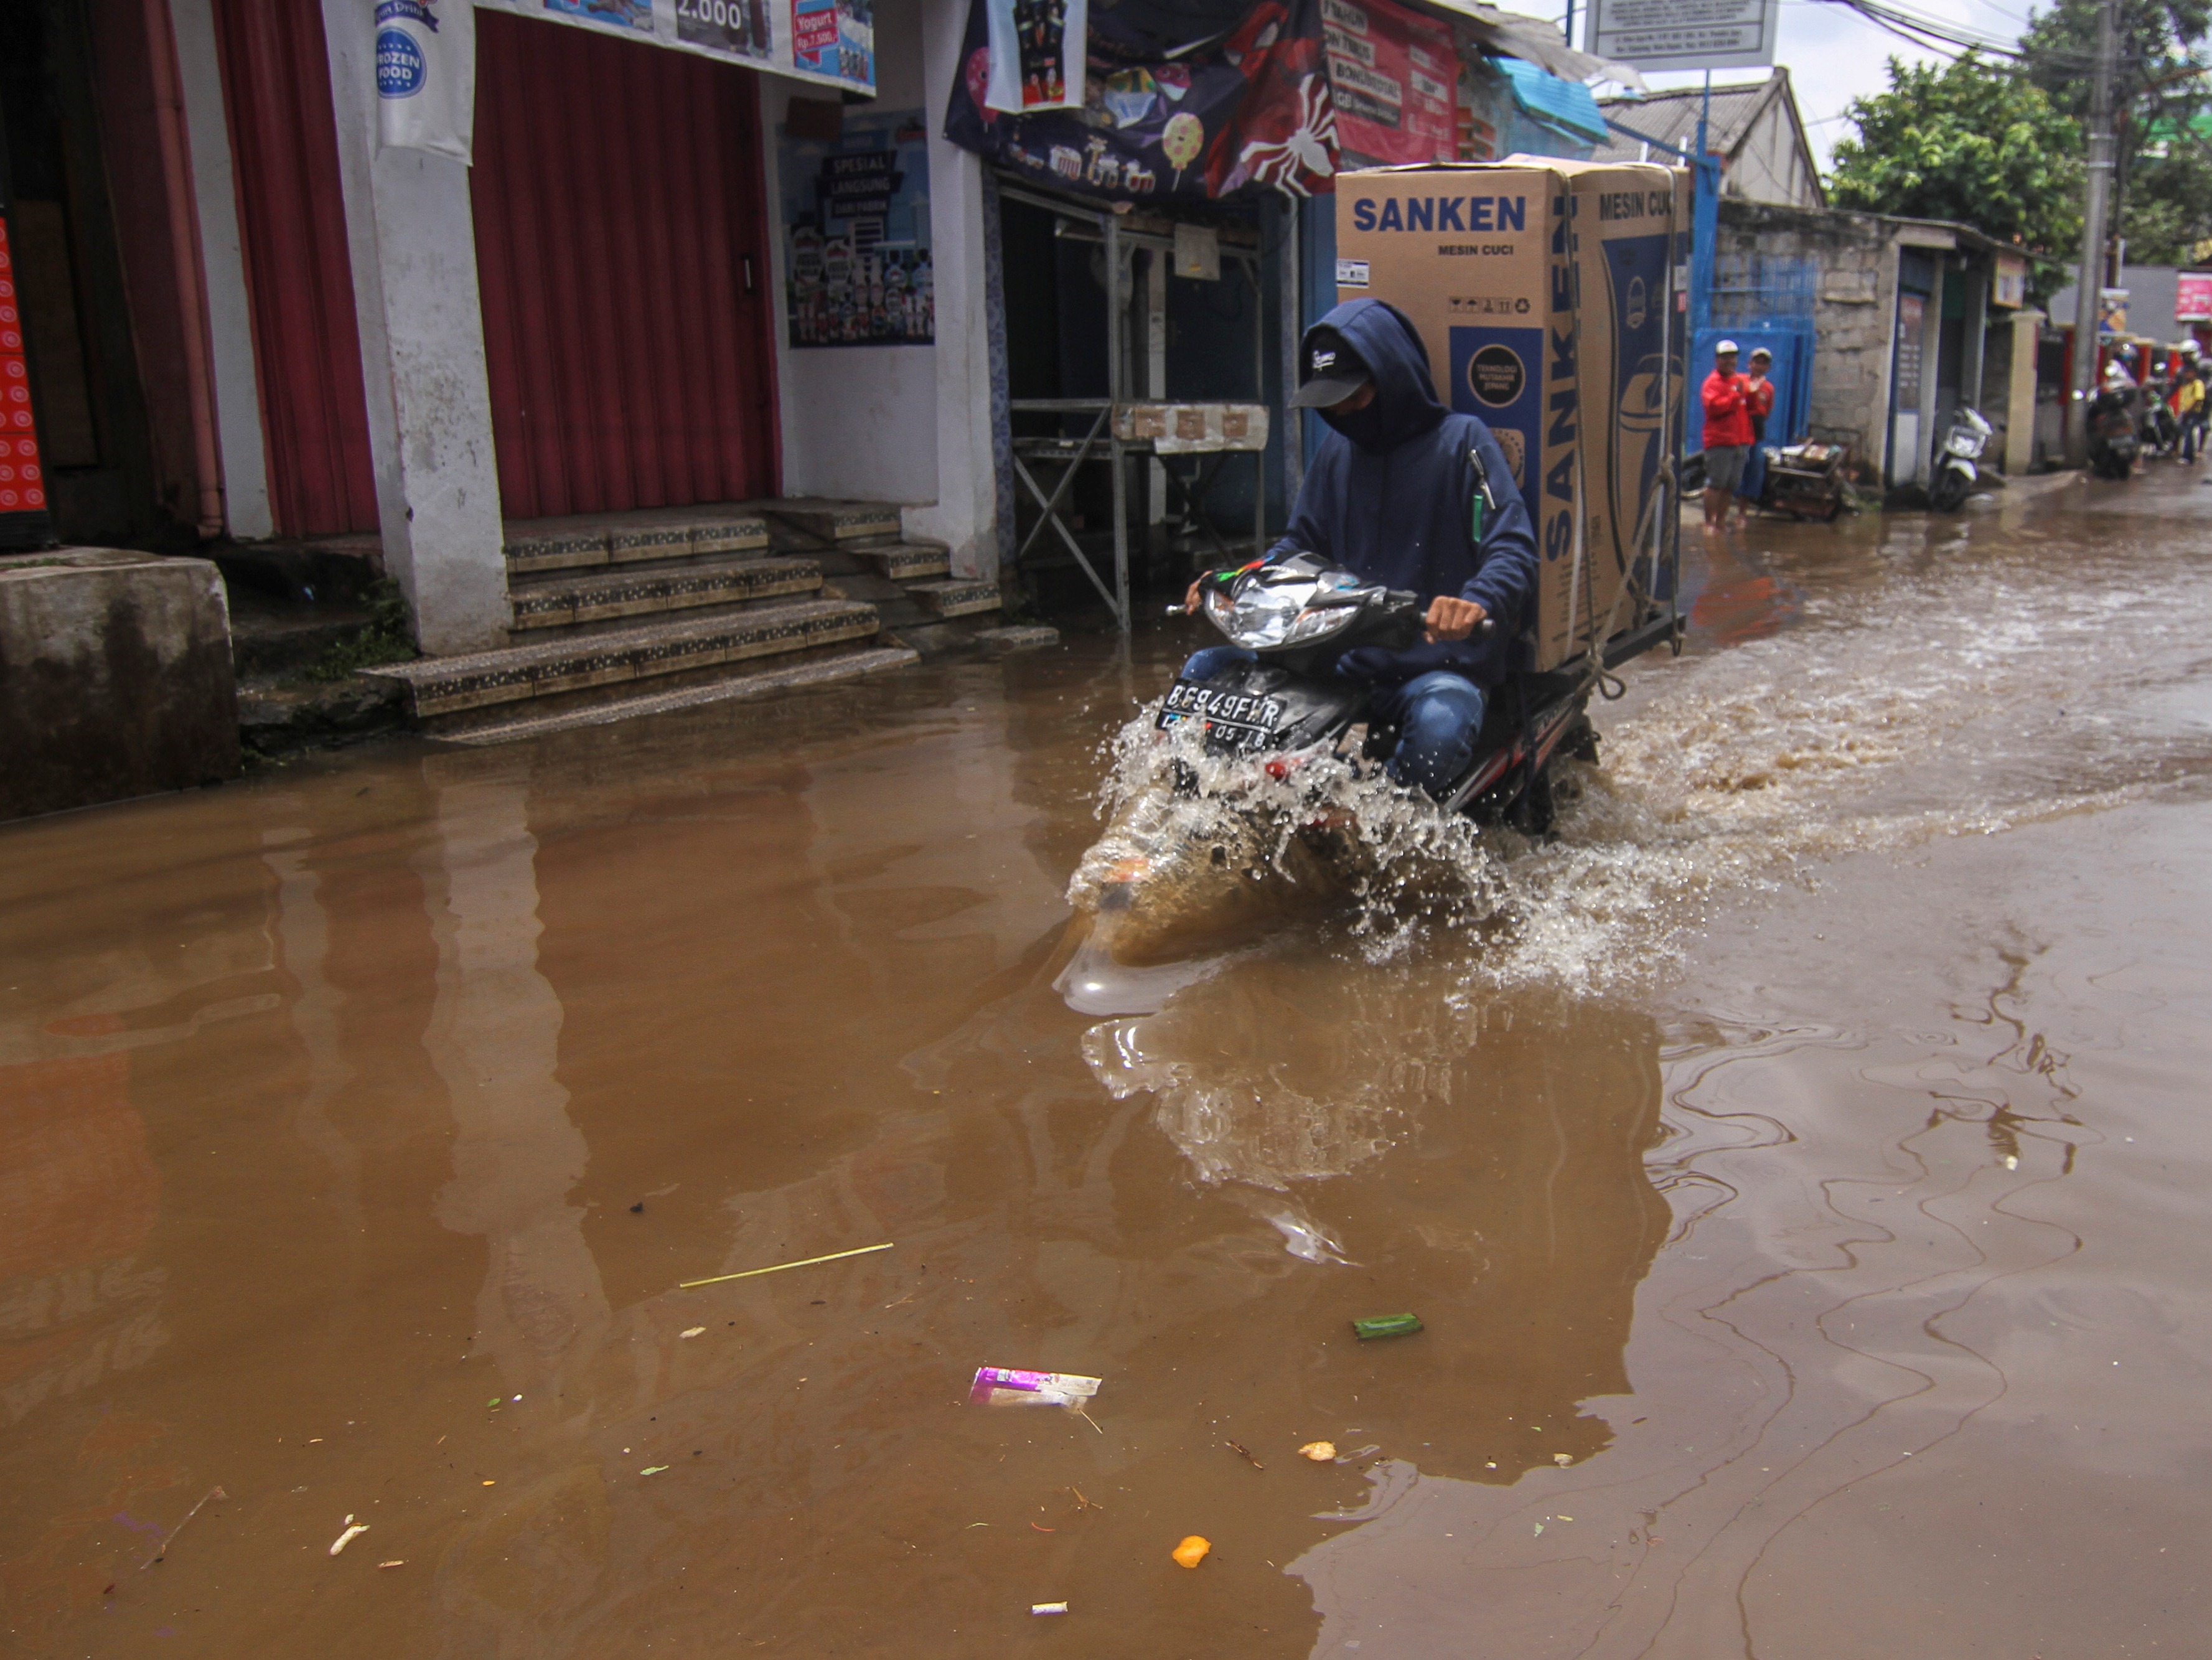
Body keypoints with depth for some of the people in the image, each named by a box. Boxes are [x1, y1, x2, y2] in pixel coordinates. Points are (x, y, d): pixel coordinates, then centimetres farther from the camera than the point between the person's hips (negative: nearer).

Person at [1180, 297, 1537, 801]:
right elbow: (1303, 542, 22)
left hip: (1440, 663, -6)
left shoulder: (1461, 441, -5)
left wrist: (1477, 602, -36)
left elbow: (1514, 551, -14)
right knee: (1205, 672, -6)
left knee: (1439, 728, -40)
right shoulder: (1338, 449, 14)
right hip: (1342, 659, 6)